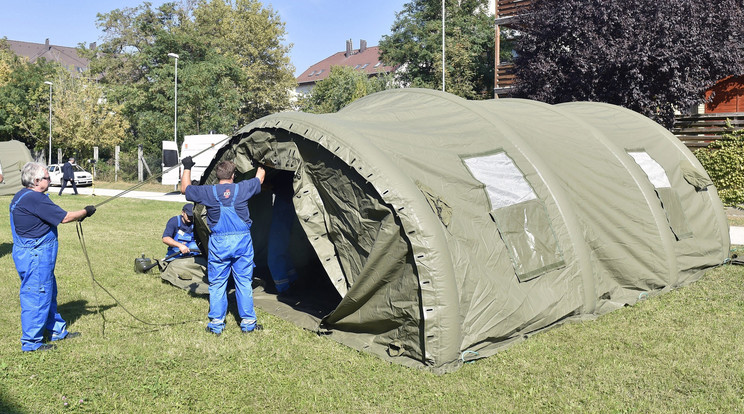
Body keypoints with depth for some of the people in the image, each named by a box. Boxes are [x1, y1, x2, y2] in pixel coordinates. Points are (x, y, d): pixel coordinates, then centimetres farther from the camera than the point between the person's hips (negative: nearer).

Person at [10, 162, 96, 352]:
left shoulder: (22, 196, 11)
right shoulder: (34, 198, -22)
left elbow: (54, 216, 16)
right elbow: (64, 217, -20)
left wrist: (79, 215, 9)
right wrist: (85, 212, -4)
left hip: (34, 255, 11)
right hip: (34, 257, -11)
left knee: (48, 293, 20)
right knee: (36, 295, 0)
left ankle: (58, 330, 34)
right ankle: (31, 342, 10)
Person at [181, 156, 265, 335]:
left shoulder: (208, 192, -3)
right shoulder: (243, 188, -1)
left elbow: (185, 189, 14)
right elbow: (260, 178, 19)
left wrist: (187, 168, 27)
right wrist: (261, 166, 39)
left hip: (219, 243, 0)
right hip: (242, 241, 1)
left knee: (217, 284, 10)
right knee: (244, 282, 9)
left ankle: (216, 323, 13)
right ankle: (248, 322, 14)